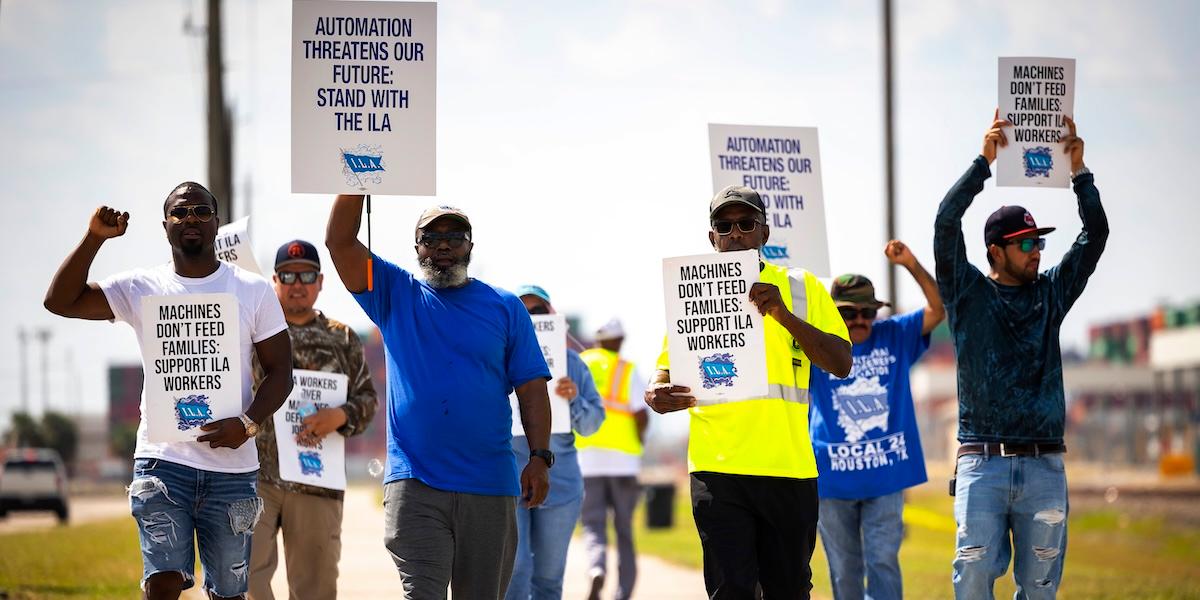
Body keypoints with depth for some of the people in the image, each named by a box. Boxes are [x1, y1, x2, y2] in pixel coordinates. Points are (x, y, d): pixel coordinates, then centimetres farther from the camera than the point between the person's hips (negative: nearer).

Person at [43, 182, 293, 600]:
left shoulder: (253, 290, 4)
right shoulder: (141, 288, 4)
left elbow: (279, 371, 4)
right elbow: (60, 301, -3)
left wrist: (248, 423, -14)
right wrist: (95, 237, -13)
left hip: (232, 465, 1)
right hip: (163, 459, -1)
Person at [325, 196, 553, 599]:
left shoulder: (505, 307, 10)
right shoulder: (396, 296, 10)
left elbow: (531, 388, 6)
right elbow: (339, 241, -1)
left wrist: (539, 457, -6)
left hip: (490, 489, 1)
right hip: (414, 485, -1)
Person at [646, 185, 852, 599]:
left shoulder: (801, 288, 8)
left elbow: (841, 364, 0)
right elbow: (667, 370, 10)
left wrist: (784, 315, -14)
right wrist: (657, 394, -15)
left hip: (789, 468, 1)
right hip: (719, 468, -1)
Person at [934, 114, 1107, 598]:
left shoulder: (1050, 294, 15)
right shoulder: (968, 293, 6)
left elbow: (1095, 235, 11)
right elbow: (946, 223, -6)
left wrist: (1079, 170, 2)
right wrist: (984, 162, -11)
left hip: (1044, 467, 3)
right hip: (983, 463, -3)